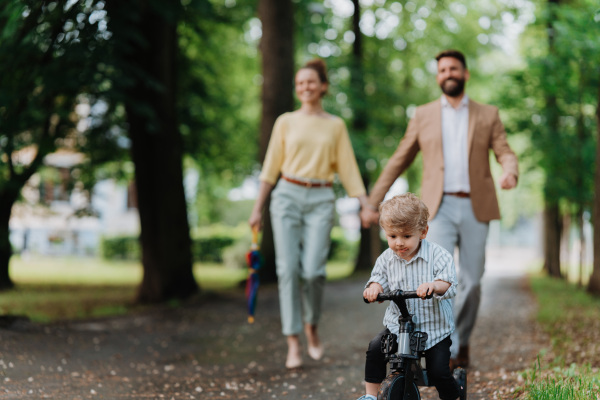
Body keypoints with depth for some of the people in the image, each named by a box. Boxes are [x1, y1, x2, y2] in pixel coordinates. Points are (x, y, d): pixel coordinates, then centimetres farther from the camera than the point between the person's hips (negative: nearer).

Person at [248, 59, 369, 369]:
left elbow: (348, 169, 9)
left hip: (321, 201, 0)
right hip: (287, 196, 0)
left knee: (313, 270, -12)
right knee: (289, 270, -6)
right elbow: (271, 166, 10)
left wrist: (368, 206, 2)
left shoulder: (335, 125, 9)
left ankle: (311, 326, 16)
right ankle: (293, 344, 0)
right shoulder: (286, 122, 8)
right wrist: (258, 207, 7)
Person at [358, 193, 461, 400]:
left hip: (435, 327, -3)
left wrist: (435, 285, -44)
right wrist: (374, 287, -21)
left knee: (438, 371, -11)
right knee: (375, 349, -19)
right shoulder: (386, 259, -1)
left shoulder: (438, 255, -12)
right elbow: (379, 278, 5)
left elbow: (449, 284, -21)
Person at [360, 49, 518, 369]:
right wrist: (372, 202, 11)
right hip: (439, 208, -1)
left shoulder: (488, 115, 11)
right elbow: (398, 161, 14)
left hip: (475, 209, 1)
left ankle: (462, 340, 26)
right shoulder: (423, 116, 11)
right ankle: (447, 352, -15)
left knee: (471, 283, 3)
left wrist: (510, 174, -23)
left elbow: (505, 154, 2)